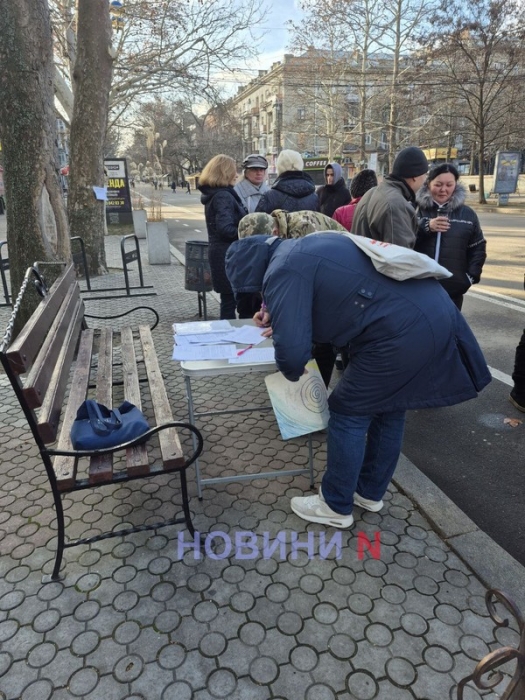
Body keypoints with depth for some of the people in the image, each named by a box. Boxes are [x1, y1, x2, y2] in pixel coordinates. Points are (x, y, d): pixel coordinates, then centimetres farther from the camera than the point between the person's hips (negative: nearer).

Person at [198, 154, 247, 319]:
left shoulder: (213, 194, 15)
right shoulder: (223, 196, -16)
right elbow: (225, 228, -25)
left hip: (221, 253, 10)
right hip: (228, 255, -10)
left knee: (228, 298, 16)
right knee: (230, 299, -3)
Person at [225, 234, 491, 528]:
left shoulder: (283, 270, -10)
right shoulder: (305, 247, 19)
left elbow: (292, 349, -17)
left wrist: (292, 372, 6)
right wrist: (277, 316, 27)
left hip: (403, 330, -10)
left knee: (349, 412, 5)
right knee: (389, 406, 21)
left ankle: (336, 506, 24)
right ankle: (370, 492, 39)